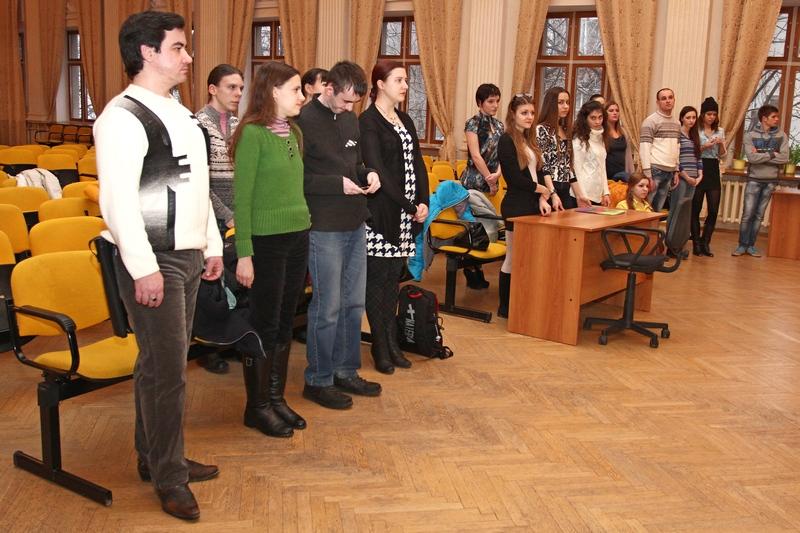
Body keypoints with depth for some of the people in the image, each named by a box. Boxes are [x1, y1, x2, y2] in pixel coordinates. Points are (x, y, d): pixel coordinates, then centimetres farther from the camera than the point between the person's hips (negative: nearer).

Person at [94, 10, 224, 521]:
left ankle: (155, 457, 30)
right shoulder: (124, 116, -14)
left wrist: (213, 245, 17)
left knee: (163, 364, 16)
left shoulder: (179, 113, 15)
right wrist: (143, 268, -22)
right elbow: (118, 200, -20)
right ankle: (169, 477, 11)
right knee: (167, 370, -3)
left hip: (188, 256, 9)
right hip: (155, 261, -9)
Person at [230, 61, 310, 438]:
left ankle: (276, 397, 25)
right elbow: (241, 197, -13)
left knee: (285, 323, 13)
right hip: (266, 240, -7)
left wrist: (305, 230, 10)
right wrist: (244, 254, -15)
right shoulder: (252, 133, -12)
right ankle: (257, 406, 16)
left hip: (298, 237, 7)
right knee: (264, 325, 2)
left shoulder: (293, 132, 10)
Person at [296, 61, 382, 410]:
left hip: (355, 225, 8)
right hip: (324, 228, -8)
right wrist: (337, 184, -20)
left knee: (353, 303, 14)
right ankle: (318, 381, 15)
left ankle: (346, 372, 28)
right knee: (327, 308, 0)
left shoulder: (350, 118, 11)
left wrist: (367, 173, 2)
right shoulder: (305, 121, -13)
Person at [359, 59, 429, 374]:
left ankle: (392, 343, 18)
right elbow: (377, 170, -15)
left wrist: (423, 202, -2)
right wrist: (408, 205, -15)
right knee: (378, 278, 0)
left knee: (393, 277, 11)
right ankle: (380, 349, 8)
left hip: (407, 212, 7)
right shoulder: (368, 122, -7)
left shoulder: (405, 121, 16)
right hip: (381, 214, -7)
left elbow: (418, 165, 13)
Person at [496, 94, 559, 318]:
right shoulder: (507, 140, -10)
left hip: (533, 204, 7)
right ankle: (505, 308, 10)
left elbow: (539, 171, 9)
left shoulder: (529, 139, 13)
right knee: (514, 257, 0)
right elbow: (515, 178, -16)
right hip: (516, 206, -7)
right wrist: (543, 190, -5)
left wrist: (543, 197, -7)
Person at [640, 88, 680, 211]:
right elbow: (644, 148, -12)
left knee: (658, 209, 9)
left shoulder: (677, 123, 15)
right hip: (655, 170, -6)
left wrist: (676, 171, 14)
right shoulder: (651, 121, -6)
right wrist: (648, 175, -17)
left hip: (669, 172, 6)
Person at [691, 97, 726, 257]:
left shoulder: (720, 131, 12)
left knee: (713, 210, 0)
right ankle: (696, 243, 9)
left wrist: (721, 144, -7)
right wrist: (704, 146, -17)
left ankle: (705, 243, 10)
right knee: (696, 208, 0)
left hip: (714, 171, 4)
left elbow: (722, 155, 12)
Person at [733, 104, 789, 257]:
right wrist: (771, 154, -11)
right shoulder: (750, 135, -4)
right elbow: (752, 157, -16)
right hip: (754, 179, -2)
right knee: (747, 214, -4)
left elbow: (785, 158, -9)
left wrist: (761, 155, -12)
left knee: (759, 215, 8)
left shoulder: (781, 136, 3)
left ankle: (751, 245, 15)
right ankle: (742, 245, 6)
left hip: (771, 181, 2)